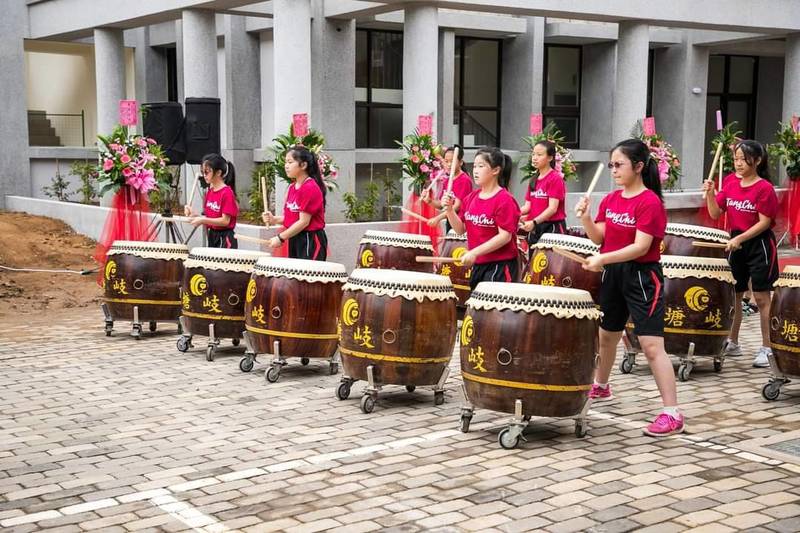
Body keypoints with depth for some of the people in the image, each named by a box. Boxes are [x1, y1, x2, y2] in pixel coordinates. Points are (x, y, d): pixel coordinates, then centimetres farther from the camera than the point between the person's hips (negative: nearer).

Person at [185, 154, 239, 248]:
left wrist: (203, 220, -21)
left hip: (225, 240, -8)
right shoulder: (210, 192, 9)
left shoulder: (227, 193, -15)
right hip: (212, 237, 8)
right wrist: (194, 214, -3)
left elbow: (225, 221, -18)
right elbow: (208, 217, 14)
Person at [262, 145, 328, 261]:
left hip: (311, 241, -9)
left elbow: (304, 221, -17)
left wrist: (280, 238, -15)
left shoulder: (310, 188, -15)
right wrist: (274, 219, -3)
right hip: (295, 240, 9)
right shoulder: (292, 187, 11)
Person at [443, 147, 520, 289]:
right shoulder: (471, 197, 8)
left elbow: (505, 236, -19)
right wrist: (449, 209, -8)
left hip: (500, 266, -7)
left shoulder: (504, 200, -14)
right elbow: (460, 230, 9)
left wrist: (475, 253, -22)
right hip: (478, 265, 7)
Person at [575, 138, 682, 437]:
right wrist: (585, 218, -13)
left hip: (642, 277, -8)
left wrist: (603, 259, -31)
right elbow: (599, 237, 4)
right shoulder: (610, 199, 7)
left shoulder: (650, 201, -16)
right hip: (613, 274, 8)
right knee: (607, 334, 24)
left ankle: (672, 414, -10)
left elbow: (641, 247, -23)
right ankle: (600, 387, 48)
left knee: (651, 345, -13)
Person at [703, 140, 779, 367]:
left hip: (759, 244, -6)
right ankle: (732, 343, 25)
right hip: (735, 244, 6)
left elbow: (764, 222, -16)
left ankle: (766, 349, 7)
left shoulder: (765, 188, -13)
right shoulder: (730, 184, 4)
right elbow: (715, 213, 4)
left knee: (761, 297, -1)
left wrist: (740, 238, -22)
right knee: (733, 294, 13)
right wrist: (710, 193, -12)